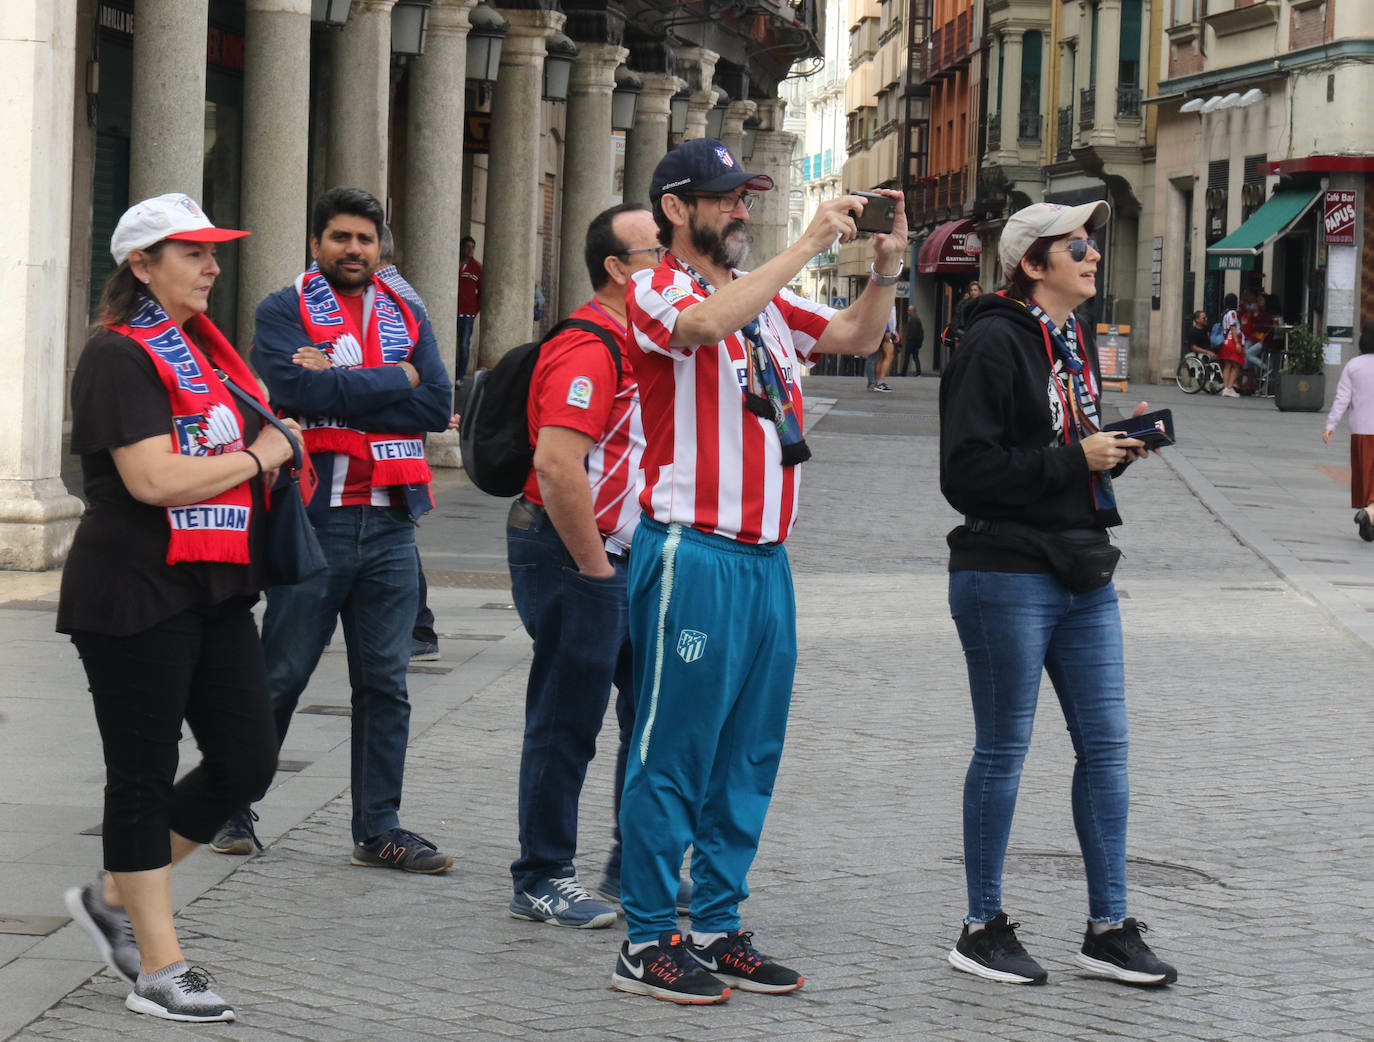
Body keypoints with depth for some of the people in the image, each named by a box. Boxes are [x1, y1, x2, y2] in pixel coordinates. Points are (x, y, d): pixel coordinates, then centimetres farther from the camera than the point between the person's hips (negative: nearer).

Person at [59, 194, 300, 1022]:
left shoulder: (203, 345, 15)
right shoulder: (121, 356, -11)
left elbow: (253, 433, 32)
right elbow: (154, 478, -21)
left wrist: (273, 448, 11)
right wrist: (257, 458, -10)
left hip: (214, 590, 9)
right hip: (136, 596, -9)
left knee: (247, 760, 6)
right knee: (144, 775, 0)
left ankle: (116, 898, 23)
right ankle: (160, 971, 7)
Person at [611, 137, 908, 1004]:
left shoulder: (767, 298, 16)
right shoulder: (656, 292, -6)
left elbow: (855, 337, 18)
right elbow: (709, 322, -27)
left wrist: (886, 272, -1)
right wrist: (810, 244, -23)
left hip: (765, 558, 8)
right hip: (693, 553, -8)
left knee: (749, 754, 10)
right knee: (674, 751, -4)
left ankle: (719, 929, 19)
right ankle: (648, 943, 3)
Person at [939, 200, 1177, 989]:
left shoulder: (1077, 341, 14)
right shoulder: (995, 343, -13)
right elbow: (969, 470, -19)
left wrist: (1117, 446, 4)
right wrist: (1075, 459, -17)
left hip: (1084, 569, 8)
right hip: (1008, 574, -8)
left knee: (1106, 744, 7)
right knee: (1003, 750, 1)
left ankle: (1109, 928, 15)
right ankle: (983, 929, 12)